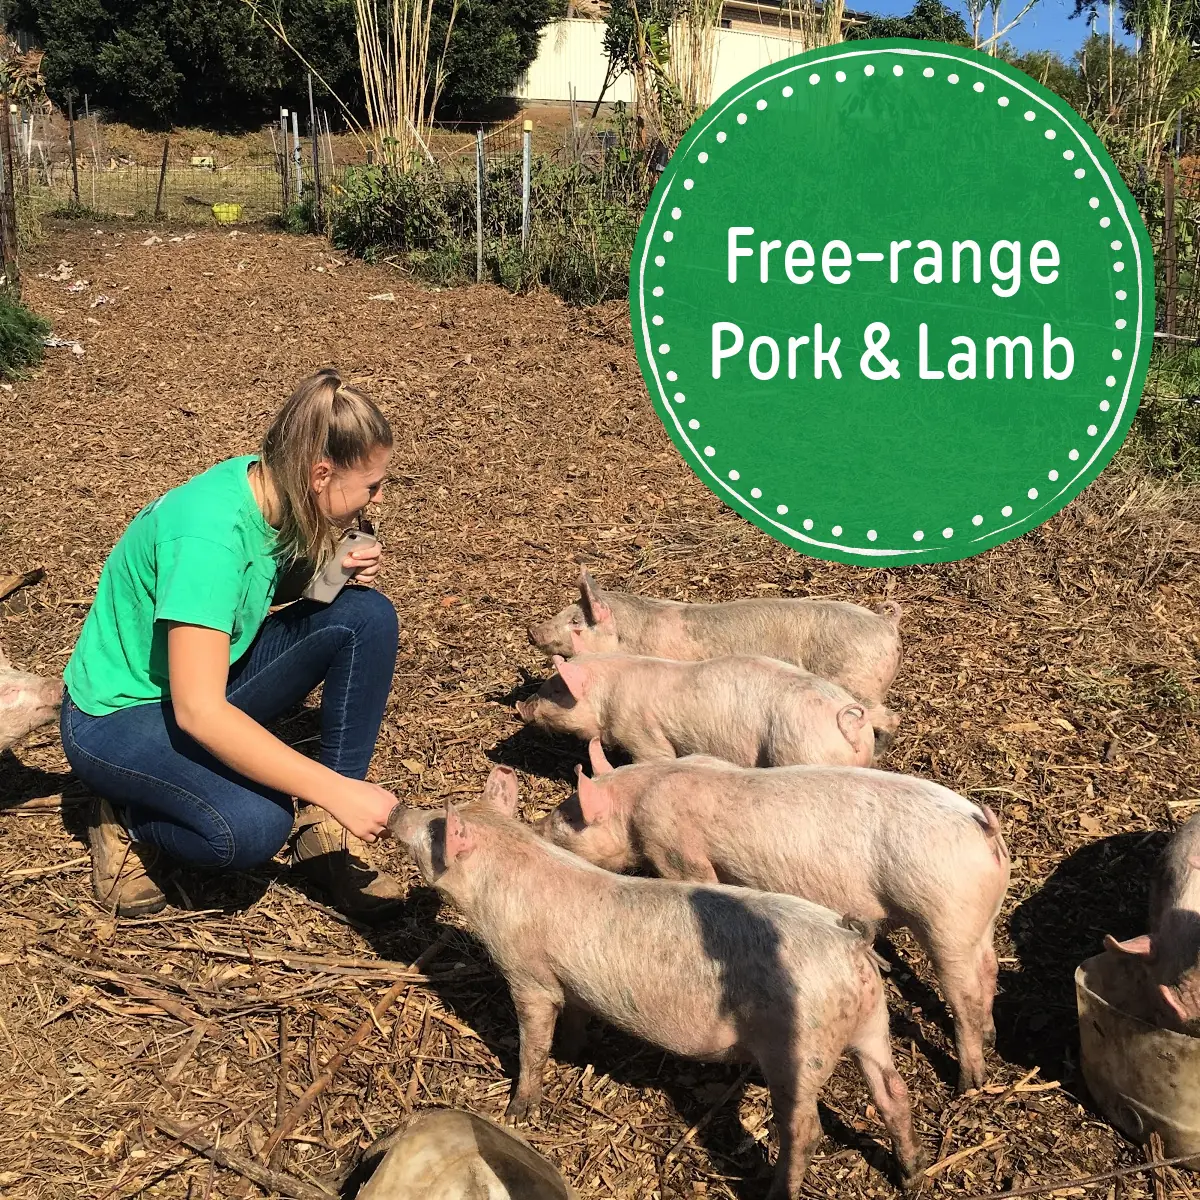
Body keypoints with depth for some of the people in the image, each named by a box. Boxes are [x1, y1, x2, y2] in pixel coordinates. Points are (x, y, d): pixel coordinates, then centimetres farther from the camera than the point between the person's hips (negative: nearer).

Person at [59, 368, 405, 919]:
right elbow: (199, 712, -38)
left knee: (367, 614, -12)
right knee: (255, 826, -35)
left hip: (207, 681, 8)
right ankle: (130, 821, -1)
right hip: (117, 717, -8)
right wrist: (337, 789, -38)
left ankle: (324, 832, -6)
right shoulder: (210, 532, -33)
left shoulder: (269, 484, -9)